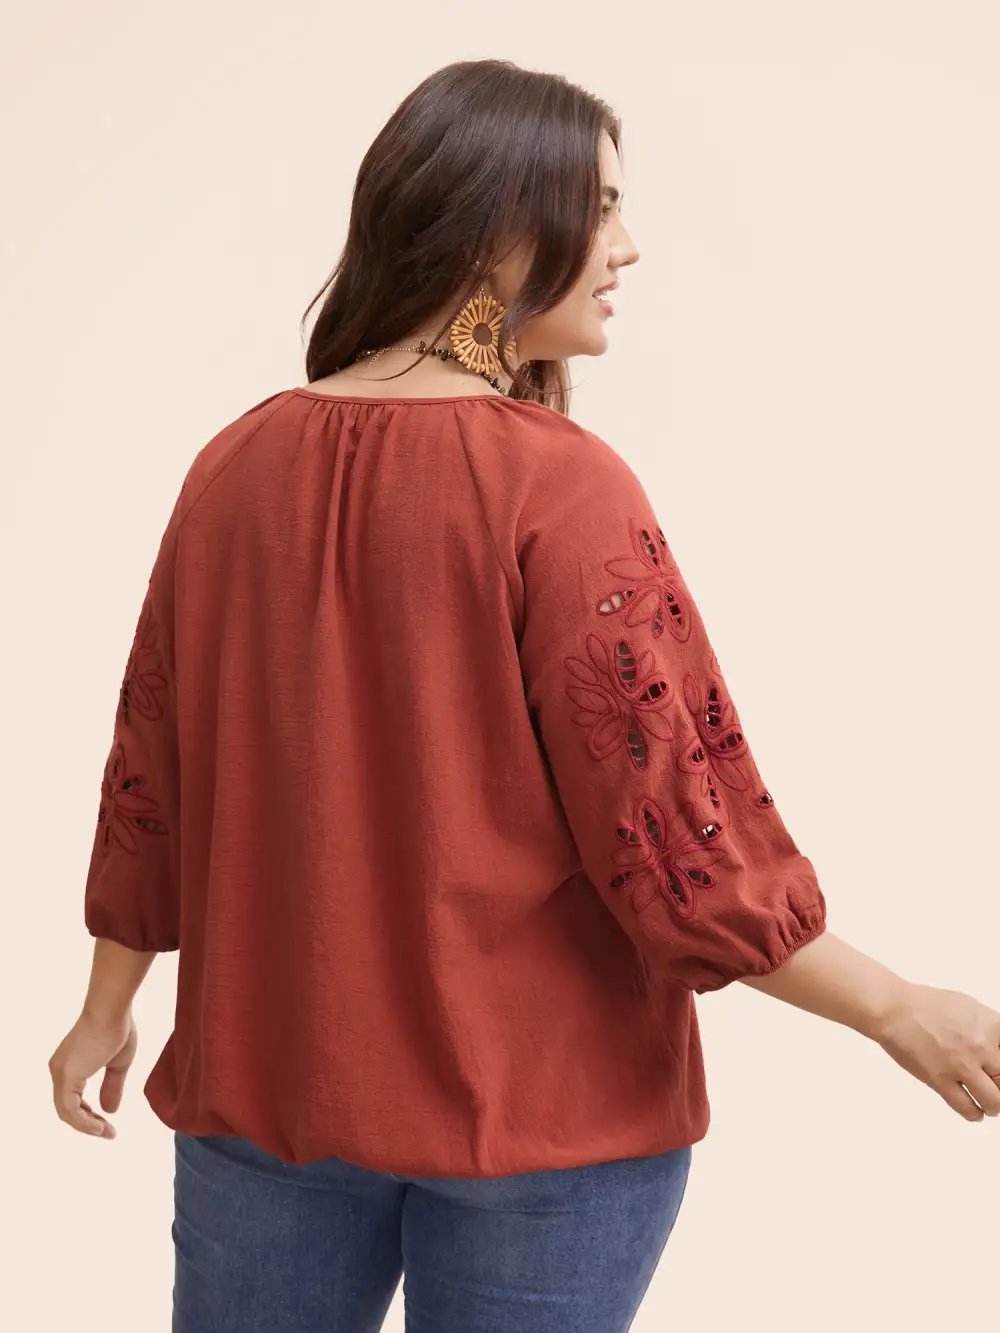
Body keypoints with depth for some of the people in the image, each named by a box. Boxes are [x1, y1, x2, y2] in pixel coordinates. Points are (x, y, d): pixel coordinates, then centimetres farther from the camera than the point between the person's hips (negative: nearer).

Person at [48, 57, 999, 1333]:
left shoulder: (236, 464, -2)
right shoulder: (558, 484, -18)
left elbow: (150, 772, 6)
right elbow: (678, 828, -19)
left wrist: (109, 1002, 19)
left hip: (263, 1083, 5)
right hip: (540, 1107, -4)